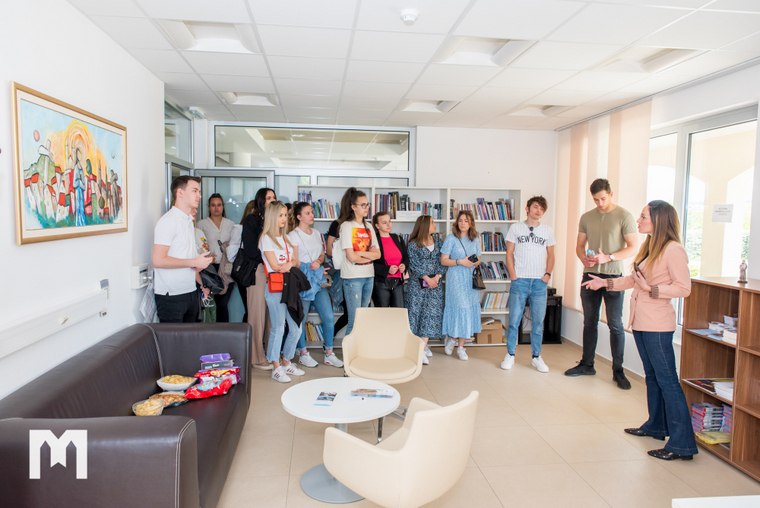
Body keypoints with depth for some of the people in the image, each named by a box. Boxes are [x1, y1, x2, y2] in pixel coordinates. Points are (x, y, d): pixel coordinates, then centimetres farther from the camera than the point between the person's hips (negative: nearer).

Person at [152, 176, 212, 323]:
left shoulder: (189, 221, 17)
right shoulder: (168, 221, -11)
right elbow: (158, 260, -20)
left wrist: (202, 283, 13)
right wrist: (194, 262, -16)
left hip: (190, 293, 8)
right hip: (171, 296, -8)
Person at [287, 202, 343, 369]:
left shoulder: (318, 234, 17)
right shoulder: (292, 236, -1)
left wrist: (319, 262, -1)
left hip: (319, 280, 5)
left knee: (329, 317, 1)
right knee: (301, 319, 2)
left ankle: (329, 353, 12)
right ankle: (303, 353, 18)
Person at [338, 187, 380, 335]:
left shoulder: (369, 227, 14)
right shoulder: (346, 226, -6)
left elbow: (378, 254, 7)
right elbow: (351, 257, -13)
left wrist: (361, 253, -9)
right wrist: (370, 255, 1)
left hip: (369, 276, 6)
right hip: (353, 277, -6)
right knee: (354, 320, -6)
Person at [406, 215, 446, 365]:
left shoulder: (438, 241, 11)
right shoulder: (413, 244, -1)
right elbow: (414, 264, -7)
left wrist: (438, 276, -9)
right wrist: (427, 278, -14)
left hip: (435, 283, 3)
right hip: (417, 284, -3)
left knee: (431, 312, -5)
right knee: (417, 311, -4)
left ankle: (422, 349, -5)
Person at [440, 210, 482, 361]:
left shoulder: (475, 240, 12)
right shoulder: (451, 239, -2)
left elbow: (478, 260, 18)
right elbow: (443, 260, -5)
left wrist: (475, 263, -4)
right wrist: (460, 262, -17)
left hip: (471, 279, 5)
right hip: (456, 279, -5)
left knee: (469, 309, 2)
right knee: (461, 308, -12)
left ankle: (458, 344, 12)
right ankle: (453, 338, 12)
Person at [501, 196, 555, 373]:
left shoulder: (548, 230, 10)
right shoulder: (516, 228, 5)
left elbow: (551, 255, 14)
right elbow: (509, 253, 4)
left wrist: (548, 274, 0)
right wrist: (513, 275, -5)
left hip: (539, 282, 2)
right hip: (519, 280, -1)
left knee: (538, 321, 5)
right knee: (514, 320, 0)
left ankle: (536, 357, 17)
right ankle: (510, 355, 13)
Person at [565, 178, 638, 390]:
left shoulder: (624, 216, -4)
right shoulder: (586, 217, 9)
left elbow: (632, 248, -6)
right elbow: (579, 245, 13)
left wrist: (608, 258, -20)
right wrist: (584, 259, -8)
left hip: (613, 276, -4)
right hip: (590, 275, 4)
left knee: (615, 325, -1)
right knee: (589, 322, 12)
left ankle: (618, 371, 10)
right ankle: (587, 364, 23)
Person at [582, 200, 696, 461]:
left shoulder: (673, 250, -14)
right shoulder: (648, 247, 13)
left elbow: (683, 288, -17)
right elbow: (633, 279, 20)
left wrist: (650, 289, -23)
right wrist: (605, 282, 15)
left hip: (658, 325, -9)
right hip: (640, 321, 9)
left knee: (667, 380, -5)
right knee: (652, 376, 19)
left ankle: (682, 444, 2)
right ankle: (656, 426, 33)